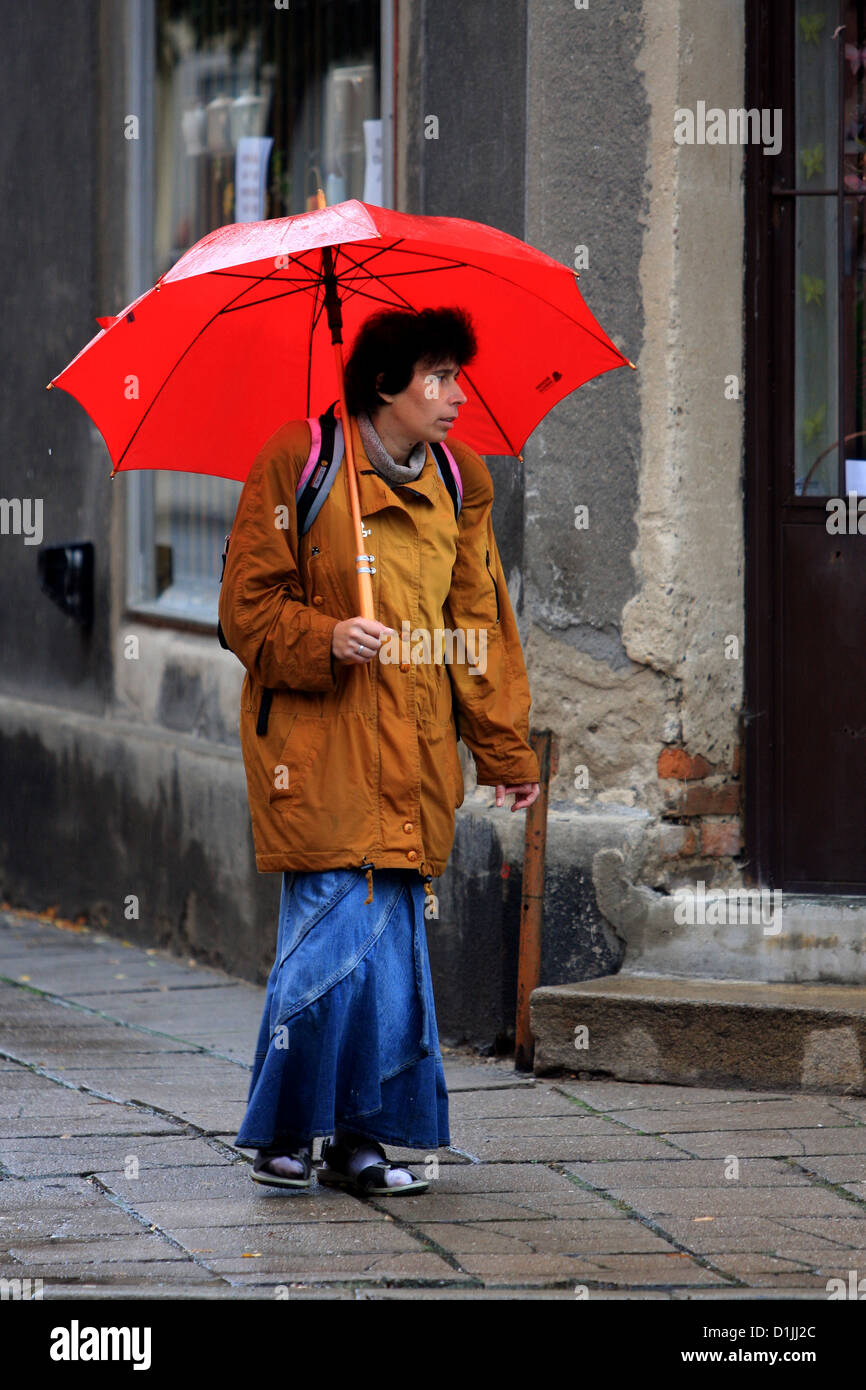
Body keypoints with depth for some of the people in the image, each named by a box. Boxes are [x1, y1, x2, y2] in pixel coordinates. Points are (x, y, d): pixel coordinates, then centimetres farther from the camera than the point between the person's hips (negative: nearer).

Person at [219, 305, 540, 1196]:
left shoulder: (459, 484, 13)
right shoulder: (297, 465, -4)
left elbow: (479, 626, 17)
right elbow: (248, 606, -3)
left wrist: (506, 751, 14)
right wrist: (326, 641, -21)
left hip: (415, 759, 5)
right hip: (317, 751, -5)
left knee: (395, 944, 2)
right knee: (333, 936, -11)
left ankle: (362, 1137, 10)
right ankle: (281, 1132, 3)